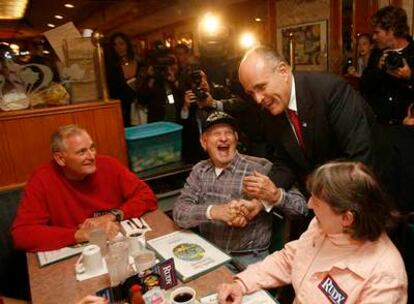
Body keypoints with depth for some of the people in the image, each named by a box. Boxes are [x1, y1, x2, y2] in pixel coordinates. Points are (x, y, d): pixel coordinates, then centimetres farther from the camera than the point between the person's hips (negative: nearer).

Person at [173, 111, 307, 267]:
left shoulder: (260, 167, -10)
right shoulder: (200, 170, 4)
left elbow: (301, 206, -8)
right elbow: (179, 212, -6)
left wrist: (275, 195, -29)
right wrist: (214, 211, -24)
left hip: (248, 257, -3)